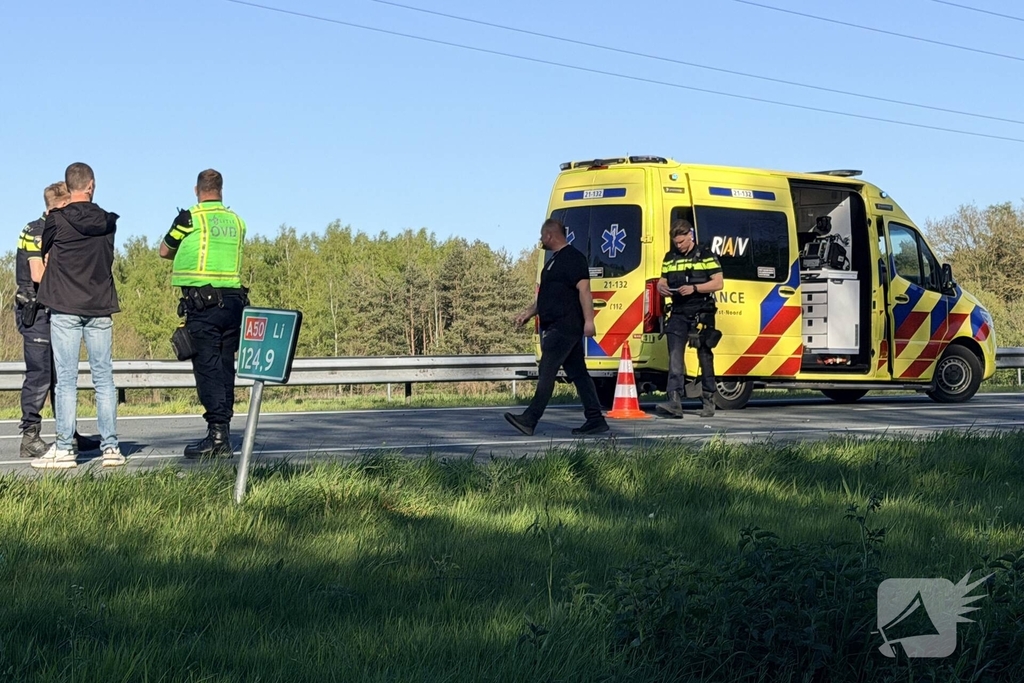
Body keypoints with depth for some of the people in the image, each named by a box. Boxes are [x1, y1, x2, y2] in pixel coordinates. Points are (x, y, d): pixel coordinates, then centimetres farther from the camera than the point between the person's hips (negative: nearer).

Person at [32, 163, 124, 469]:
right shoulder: (108, 222, 3)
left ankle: (64, 449, -1)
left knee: (66, 380, -1)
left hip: (65, 308, -3)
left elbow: (46, 253, 9)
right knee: (104, 379, 5)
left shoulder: (56, 220, -6)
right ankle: (111, 446, 5)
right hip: (100, 308, 3)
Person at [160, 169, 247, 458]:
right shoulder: (237, 221, 11)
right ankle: (223, 433, 10)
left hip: (202, 300, -5)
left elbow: (164, 251, 10)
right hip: (234, 299, 5)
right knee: (225, 367, 9)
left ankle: (217, 433, -14)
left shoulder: (191, 217, -3)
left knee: (207, 367, -6)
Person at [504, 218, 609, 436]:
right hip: (556, 327, 11)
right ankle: (595, 420, 9)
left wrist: (588, 320, -25)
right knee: (577, 373, 8)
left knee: (546, 373, -11)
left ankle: (530, 420, -12)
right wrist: (529, 312, 22)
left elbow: (584, 289, -19)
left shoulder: (572, 258, -11)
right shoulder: (555, 259, 21)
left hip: (565, 327, -11)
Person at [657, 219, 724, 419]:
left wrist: (694, 288, -18)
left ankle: (708, 401, 13)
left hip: (702, 314, -3)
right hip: (678, 314, 3)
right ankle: (675, 401, -19)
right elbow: (662, 281, 19)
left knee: (705, 357, 4)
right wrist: (662, 288, -7)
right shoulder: (669, 258, 13)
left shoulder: (706, 256, 0)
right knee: (675, 356, -11)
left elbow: (718, 283, -5)